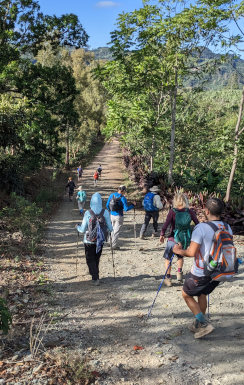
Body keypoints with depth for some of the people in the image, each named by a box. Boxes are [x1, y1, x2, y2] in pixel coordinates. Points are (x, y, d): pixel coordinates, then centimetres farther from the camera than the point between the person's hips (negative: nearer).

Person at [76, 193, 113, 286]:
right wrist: (106, 229, 18)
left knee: (90, 259, 10)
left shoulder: (88, 213, -15)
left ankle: (95, 278, -1)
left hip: (89, 241, -2)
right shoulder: (105, 212, -10)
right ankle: (94, 274, 34)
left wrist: (77, 227, 12)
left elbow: (83, 230, -9)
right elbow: (110, 229, -5)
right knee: (96, 259, 21)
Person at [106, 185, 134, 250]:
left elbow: (107, 205, 7)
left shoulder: (112, 195, 0)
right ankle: (114, 245, 9)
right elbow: (126, 209, -17)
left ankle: (111, 242, 24)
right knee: (117, 231, 5)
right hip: (119, 216, -5)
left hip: (112, 215, 5)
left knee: (113, 229, 23)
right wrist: (133, 205, -1)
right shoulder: (123, 198, -16)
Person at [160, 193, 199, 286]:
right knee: (180, 256, 30)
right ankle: (179, 272, 17)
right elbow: (197, 224, 1)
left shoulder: (172, 211, -13)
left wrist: (162, 235, -5)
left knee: (168, 258, 16)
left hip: (173, 239, -3)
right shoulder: (190, 211, -5)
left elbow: (166, 224, -18)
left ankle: (168, 278, 20)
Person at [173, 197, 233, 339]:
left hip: (201, 273, -6)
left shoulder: (201, 227, -22)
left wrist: (179, 251, -5)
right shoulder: (227, 228, -1)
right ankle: (198, 325, 37)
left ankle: (204, 324, 10)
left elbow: (191, 252, -24)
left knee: (186, 295, 15)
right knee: (202, 294, 27)